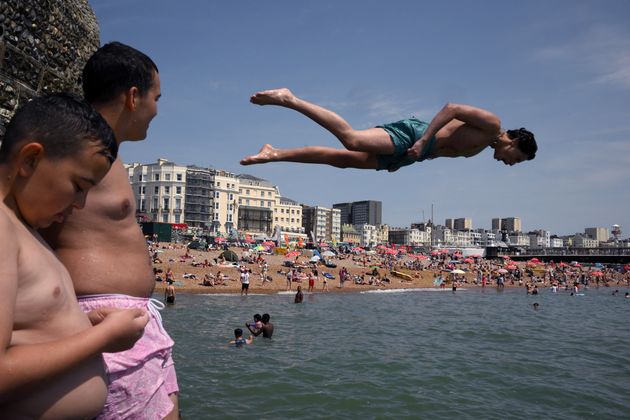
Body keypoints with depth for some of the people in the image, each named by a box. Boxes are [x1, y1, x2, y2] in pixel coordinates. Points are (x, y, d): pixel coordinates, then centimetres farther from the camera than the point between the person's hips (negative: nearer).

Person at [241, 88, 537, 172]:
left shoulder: (478, 150, 29)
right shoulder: (492, 124, 0)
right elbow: (452, 108, -13)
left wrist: (402, 159, 19)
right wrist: (423, 139, -22)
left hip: (410, 151, 8)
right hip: (410, 134, -8)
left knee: (342, 159, -1)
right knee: (352, 140, -27)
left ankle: (275, 154, -1)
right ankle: (289, 99, -23)